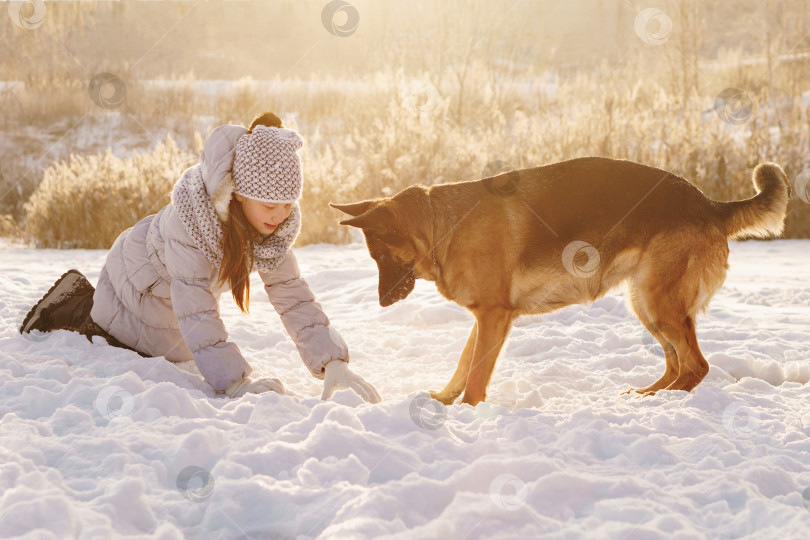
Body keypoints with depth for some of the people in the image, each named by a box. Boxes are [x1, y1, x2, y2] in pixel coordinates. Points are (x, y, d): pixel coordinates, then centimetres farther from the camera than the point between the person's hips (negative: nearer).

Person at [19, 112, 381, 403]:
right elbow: (195, 309, -46)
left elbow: (292, 294, -22)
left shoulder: (279, 222, -26)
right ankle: (77, 305, 24)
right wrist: (236, 383, -53)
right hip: (139, 278, -6)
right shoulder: (192, 210, -43)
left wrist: (332, 362, -35)